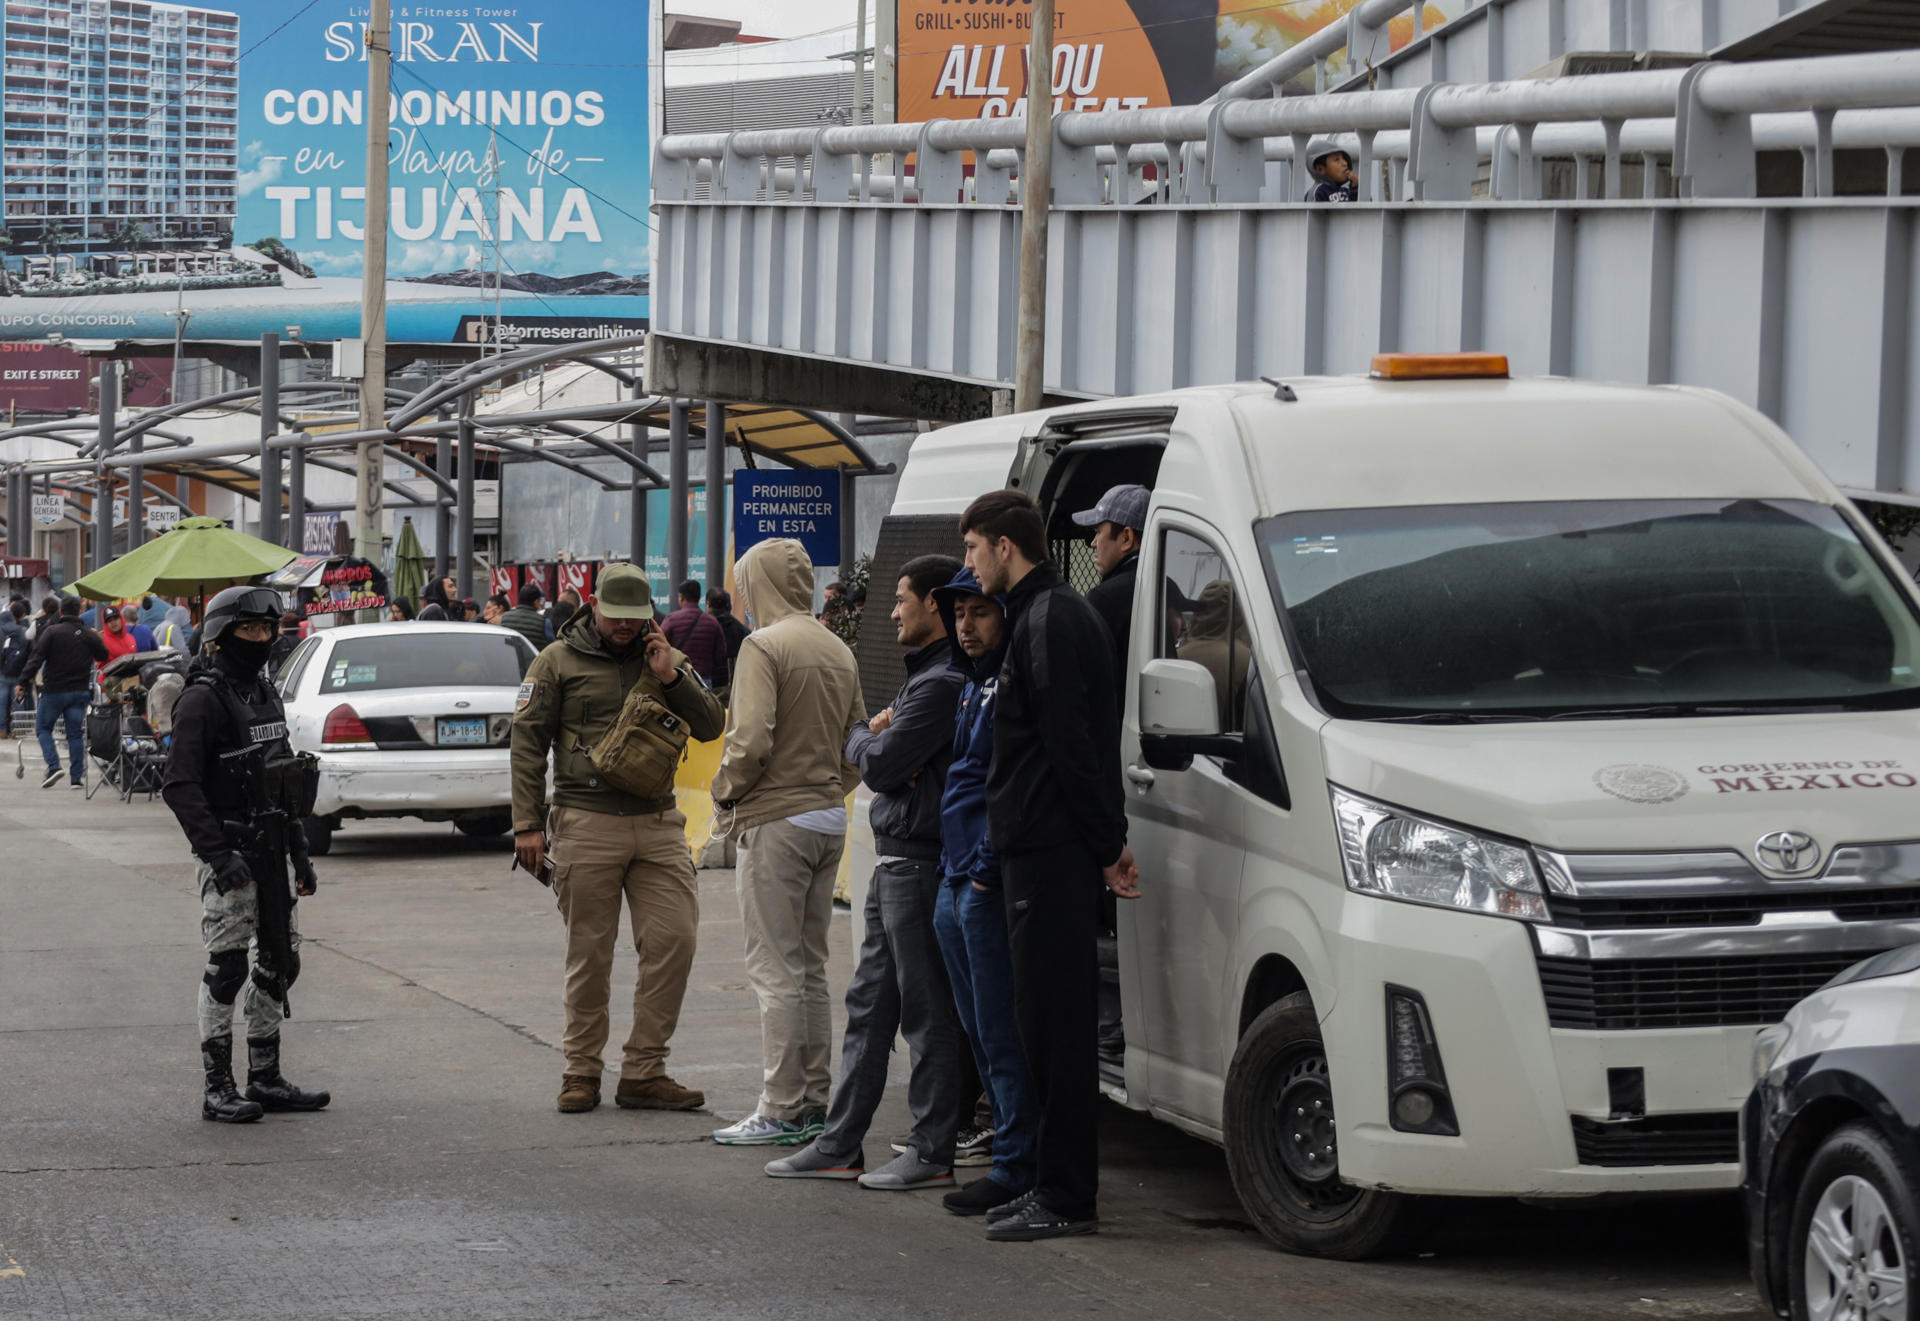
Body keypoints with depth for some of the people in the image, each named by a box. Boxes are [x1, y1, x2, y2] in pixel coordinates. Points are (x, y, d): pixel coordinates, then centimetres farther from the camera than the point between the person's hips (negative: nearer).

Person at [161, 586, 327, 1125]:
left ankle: (265, 1079, 20)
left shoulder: (264, 692, 15)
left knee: (281, 962, 11)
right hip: (230, 854, -8)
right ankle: (218, 1090, -2)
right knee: (227, 967, -6)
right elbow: (180, 785, -17)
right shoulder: (202, 700, -11)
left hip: (270, 851, 8)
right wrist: (218, 855, -22)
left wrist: (300, 854, 18)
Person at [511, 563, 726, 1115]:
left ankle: (644, 1072, 3)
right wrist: (527, 824, -5)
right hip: (587, 824, -3)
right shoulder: (558, 662, 3)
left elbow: (710, 726, 7)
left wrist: (670, 677, -7)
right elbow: (527, 742, 1)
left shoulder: (665, 658, 12)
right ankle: (581, 1071, 13)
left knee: (674, 939, -5)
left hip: (658, 824, 3)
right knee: (589, 954, 1)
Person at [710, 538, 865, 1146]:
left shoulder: (765, 646, -12)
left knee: (777, 971, -5)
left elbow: (751, 742, -21)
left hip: (776, 822, -8)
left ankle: (780, 1111, -4)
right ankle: (814, 1103, 17)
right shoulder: (838, 651, 13)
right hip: (830, 819, 8)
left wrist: (725, 792, -5)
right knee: (810, 969, 15)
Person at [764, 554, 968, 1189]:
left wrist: (862, 736, 2)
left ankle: (932, 1153, 1)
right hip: (895, 863, 11)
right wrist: (877, 737, -3)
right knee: (869, 1005, 12)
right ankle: (840, 1145, 17)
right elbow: (874, 762, 19)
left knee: (927, 1013, -4)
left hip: (921, 866, -11)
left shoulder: (942, 684, -16)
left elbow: (879, 765, -19)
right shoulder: (923, 676, 18)